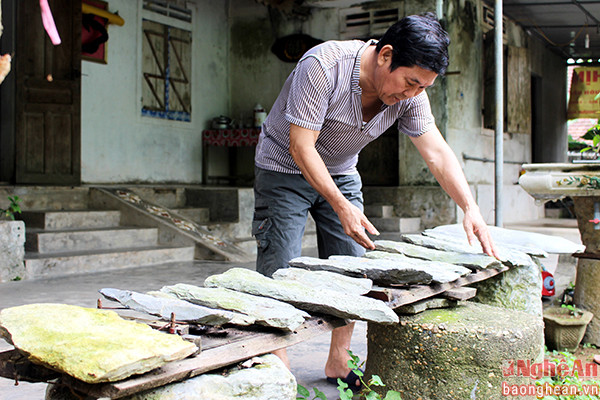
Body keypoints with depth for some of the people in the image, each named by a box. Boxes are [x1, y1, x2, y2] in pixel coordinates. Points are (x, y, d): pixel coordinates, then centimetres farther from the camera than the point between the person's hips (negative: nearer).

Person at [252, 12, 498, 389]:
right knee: (280, 273, -9)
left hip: (341, 172, 5)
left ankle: (338, 365, 16)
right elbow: (301, 147, -30)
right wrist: (342, 206, -35)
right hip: (285, 167, -5)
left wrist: (471, 209, -24)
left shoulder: (410, 93, -14)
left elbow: (437, 152, -12)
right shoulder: (323, 66, -32)